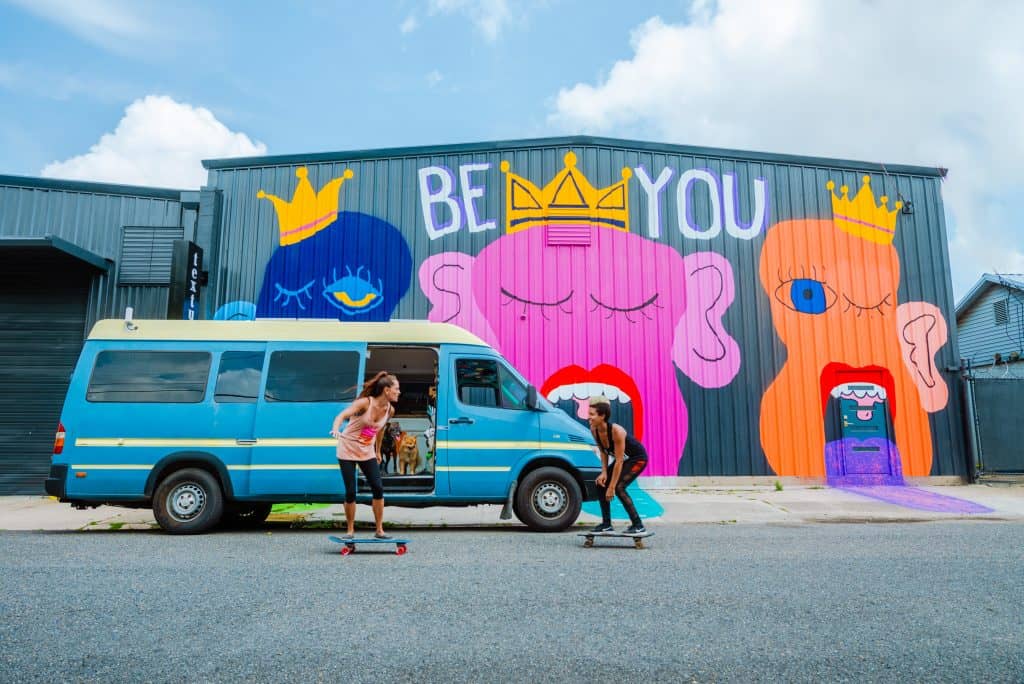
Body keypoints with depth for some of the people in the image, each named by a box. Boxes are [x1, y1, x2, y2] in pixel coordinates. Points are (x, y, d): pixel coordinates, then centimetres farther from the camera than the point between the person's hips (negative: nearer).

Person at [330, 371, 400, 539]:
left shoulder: (389, 410, -5)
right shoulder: (365, 403, -21)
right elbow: (342, 415, -34)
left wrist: (378, 452, 21)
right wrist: (335, 429, -55)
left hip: (367, 453, 5)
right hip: (347, 451, -5)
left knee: (378, 488, -5)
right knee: (350, 492, -5)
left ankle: (380, 530, 6)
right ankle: (350, 530, 14)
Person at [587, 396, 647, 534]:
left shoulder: (616, 431, -35)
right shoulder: (594, 430, -14)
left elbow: (619, 461, -31)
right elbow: (604, 452, 2)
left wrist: (611, 487, -28)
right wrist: (604, 472, -10)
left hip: (637, 458, -8)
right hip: (623, 459, 8)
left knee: (619, 487, -22)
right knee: (601, 484, -2)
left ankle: (638, 525, -11)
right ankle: (606, 524, 7)